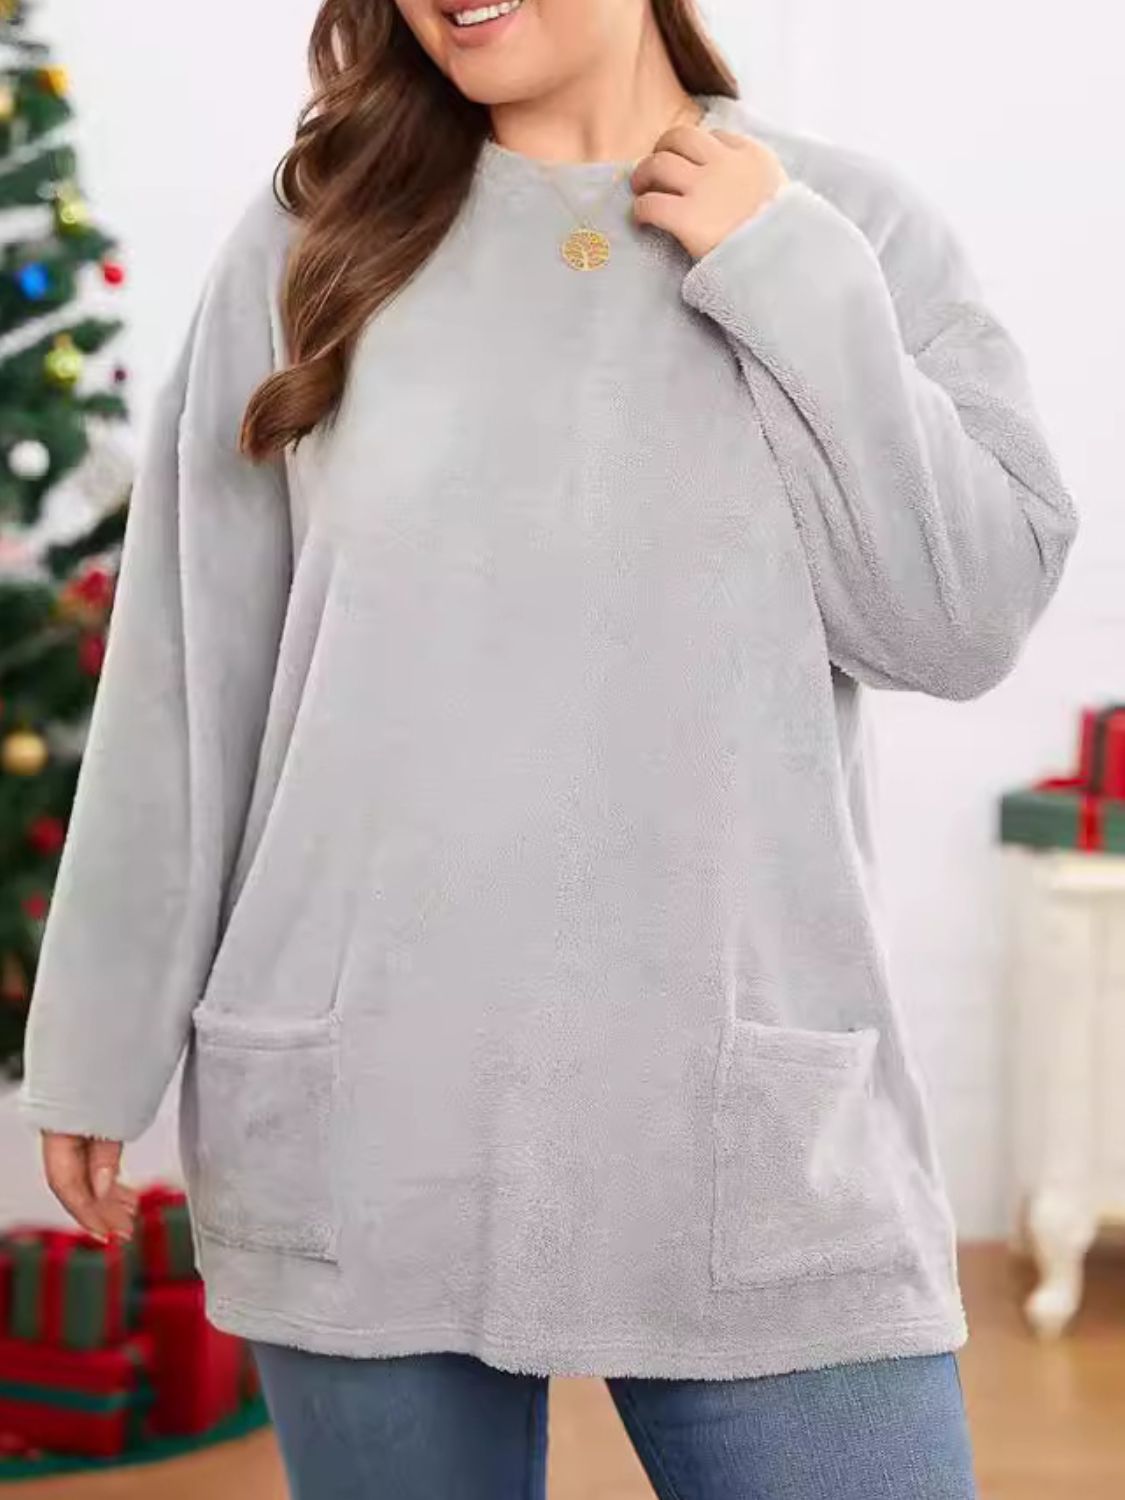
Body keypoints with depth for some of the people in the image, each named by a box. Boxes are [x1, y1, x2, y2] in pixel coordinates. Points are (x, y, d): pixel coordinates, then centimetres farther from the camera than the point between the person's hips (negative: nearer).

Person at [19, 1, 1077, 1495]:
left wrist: (798, 286, -7)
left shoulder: (852, 224, 4)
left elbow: (970, 622, -3)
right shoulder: (316, 233, 4)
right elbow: (185, 676, 5)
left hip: (753, 1120, 0)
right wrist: (104, 1044, 5)